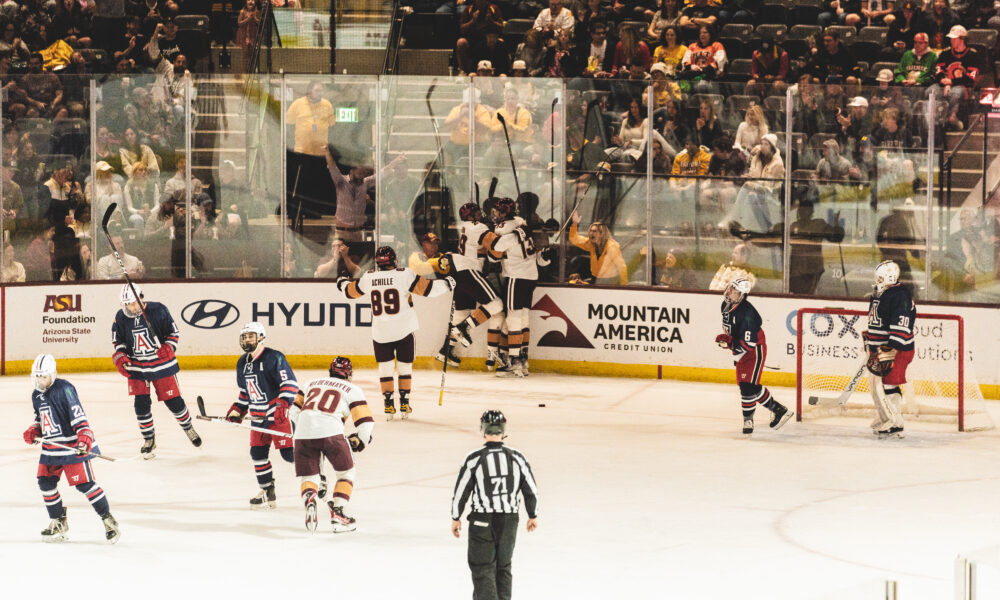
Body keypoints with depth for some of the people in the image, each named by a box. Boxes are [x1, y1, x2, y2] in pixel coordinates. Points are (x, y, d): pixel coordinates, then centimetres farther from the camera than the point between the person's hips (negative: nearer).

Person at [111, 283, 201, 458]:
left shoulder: (158, 310, -13)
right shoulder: (121, 317, -6)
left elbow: (173, 332, -4)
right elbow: (117, 340, 8)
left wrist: (168, 348, -21)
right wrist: (120, 358, -8)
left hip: (162, 363, -2)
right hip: (136, 367, 2)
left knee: (173, 400, 3)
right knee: (141, 403, -5)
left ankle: (188, 427, 30)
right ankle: (148, 439, 12)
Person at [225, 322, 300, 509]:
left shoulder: (274, 358, -13)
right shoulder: (242, 363, 12)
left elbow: (290, 384, -17)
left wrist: (283, 405, -27)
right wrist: (237, 411, 15)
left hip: (279, 414, -8)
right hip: (258, 417, 8)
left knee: (288, 451, -11)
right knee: (257, 453, 5)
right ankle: (267, 492, 16)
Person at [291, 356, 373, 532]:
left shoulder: (312, 383, 28)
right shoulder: (352, 389, 16)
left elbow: (295, 410, 29)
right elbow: (365, 422, 9)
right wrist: (360, 441, 26)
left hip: (303, 432, 3)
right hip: (330, 432, -3)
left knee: (308, 476, 14)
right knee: (346, 472, 18)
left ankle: (309, 498, -19)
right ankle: (338, 512, 4)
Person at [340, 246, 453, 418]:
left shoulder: (368, 278, -2)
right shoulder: (404, 275, -10)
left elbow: (350, 291, 15)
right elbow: (428, 288, -9)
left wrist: (342, 283, 37)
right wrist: (445, 283, 9)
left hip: (380, 333, 2)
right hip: (403, 331, -1)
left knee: (385, 367, 12)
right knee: (405, 365, 12)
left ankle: (389, 404, 7)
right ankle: (404, 404, 12)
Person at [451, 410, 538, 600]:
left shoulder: (474, 459, -12)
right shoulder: (516, 457, -3)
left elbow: (461, 491, -6)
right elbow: (531, 490, 3)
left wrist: (456, 518, 8)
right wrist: (533, 516, 19)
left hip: (482, 521, -3)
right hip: (509, 520, 4)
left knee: (482, 569, 2)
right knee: (503, 566, 19)